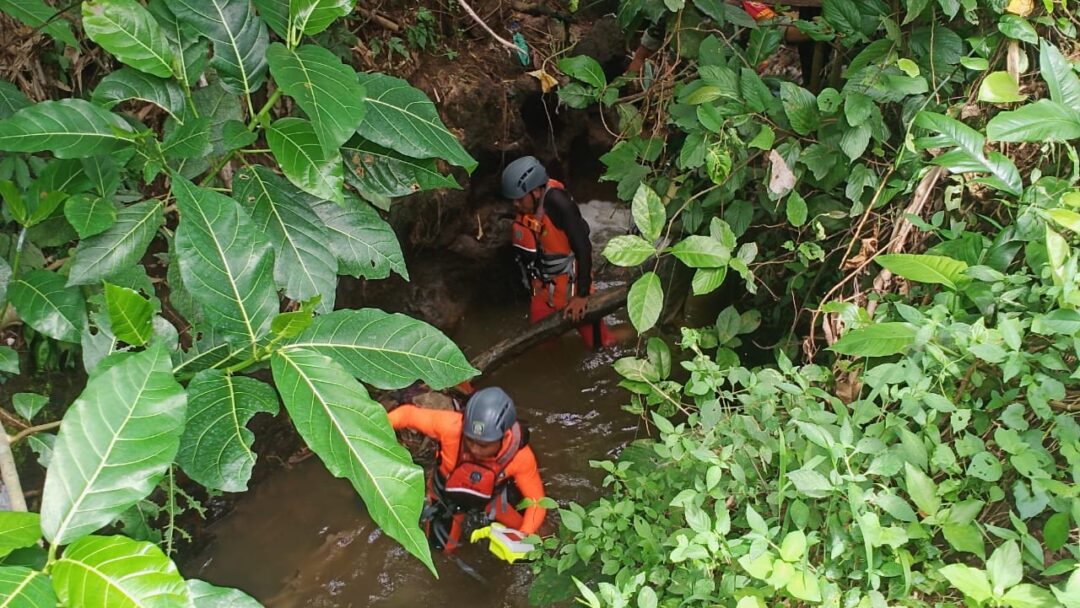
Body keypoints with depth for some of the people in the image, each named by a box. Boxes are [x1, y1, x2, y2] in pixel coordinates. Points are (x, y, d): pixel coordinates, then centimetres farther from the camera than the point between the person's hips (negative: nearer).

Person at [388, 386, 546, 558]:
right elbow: (408, 413, -28)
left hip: (490, 498, 0)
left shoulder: (519, 455, -38)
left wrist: (523, 537, -43)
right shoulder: (451, 426, -42)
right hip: (449, 494, 0)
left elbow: (537, 500, -27)